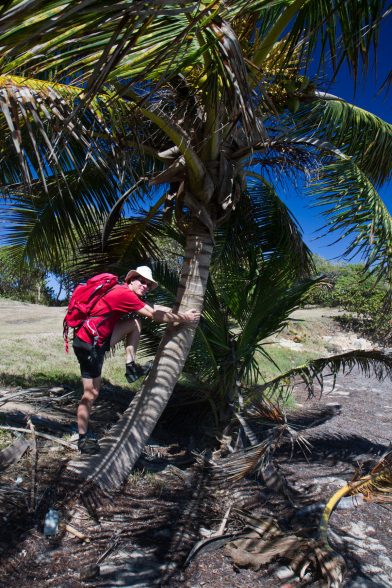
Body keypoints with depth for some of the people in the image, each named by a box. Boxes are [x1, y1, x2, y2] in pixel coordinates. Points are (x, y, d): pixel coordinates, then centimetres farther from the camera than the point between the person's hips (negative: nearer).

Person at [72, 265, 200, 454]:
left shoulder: (130, 296, 12)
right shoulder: (124, 293, -17)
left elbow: (157, 309, 8)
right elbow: (155, 315, -17)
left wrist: (182, 314, 2)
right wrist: (184, 318, -8)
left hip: (99, 341, 9)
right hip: (88, 344, -9)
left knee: (135, 323, 2)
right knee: (91, 393, -1)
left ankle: (131, 366, 2)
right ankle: (83, 439, 15)